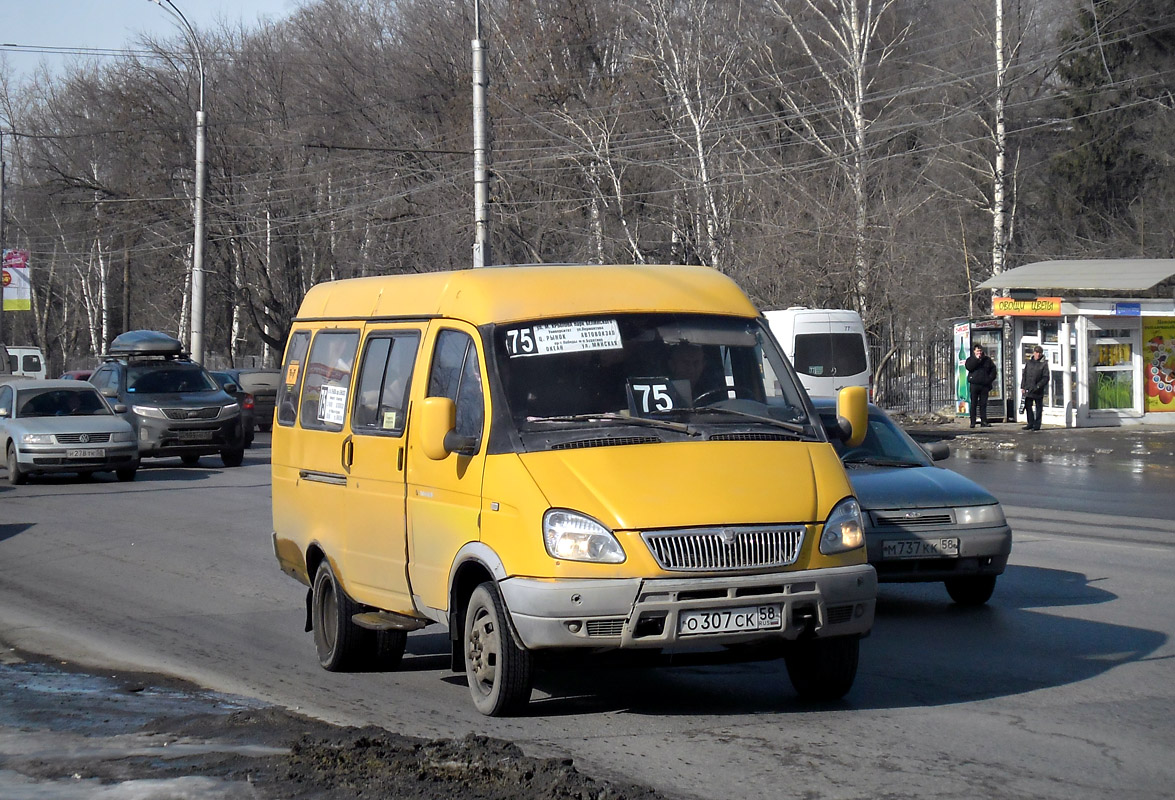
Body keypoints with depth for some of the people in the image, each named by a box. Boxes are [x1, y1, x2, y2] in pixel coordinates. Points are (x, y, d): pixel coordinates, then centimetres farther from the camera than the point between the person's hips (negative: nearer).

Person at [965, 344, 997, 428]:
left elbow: (993, 370, 14)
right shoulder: (970, 359, 7)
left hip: (984, 385, 2)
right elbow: (968, 367, -12)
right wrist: (976, 359, -13)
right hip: (974, 384, -2)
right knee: (974, 404, -2)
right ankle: (972, 422, -1)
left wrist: (990, 379, 1)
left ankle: (984, 421, 6)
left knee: (983, 404, 3)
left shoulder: (987, 359, 11)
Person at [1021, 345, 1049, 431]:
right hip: (1028, 389, 4)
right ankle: (1030, 423, 16)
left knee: (1038, 407, 3)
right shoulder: (1029, 362, 10)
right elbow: (1024, 375, 13)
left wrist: (1038, 386, -17)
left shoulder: (1044, 364, -4)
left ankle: (1037, 425, 9)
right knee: (1028, 406, 6)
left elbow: (1046, 378, -8)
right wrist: (1023, 387, 6)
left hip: (1038, 391, -4)